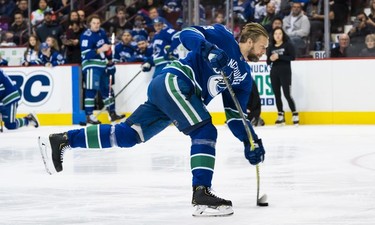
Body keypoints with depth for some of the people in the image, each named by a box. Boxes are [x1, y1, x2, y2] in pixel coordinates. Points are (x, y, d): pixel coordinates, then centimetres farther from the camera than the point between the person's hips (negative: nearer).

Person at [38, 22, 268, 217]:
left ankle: (62, 140, 6)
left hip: (170, 93, 8)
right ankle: (201, 193, -24)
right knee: (205, 131, -19)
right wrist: (210, 50, -28)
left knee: (128, 134, 3)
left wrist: (251, 140, 7)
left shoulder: (244, 75, 20)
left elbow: (235, 114, 19)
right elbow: (187, 34, -11)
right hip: (173, 81, -8)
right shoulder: (223, 36, 0)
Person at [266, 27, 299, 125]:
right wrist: (271, 59, -11)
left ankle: (295, 114, 1)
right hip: (274, 73, 5)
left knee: (287, 94, -10)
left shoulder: (288, 45, -2)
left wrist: (279, 57, -18)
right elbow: (268, 62, 13)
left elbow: (292, 57, -12)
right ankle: (280, 116, 11)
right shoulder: (271, 47, 11)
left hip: (285, 72, -5)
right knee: (277, 94, 4)